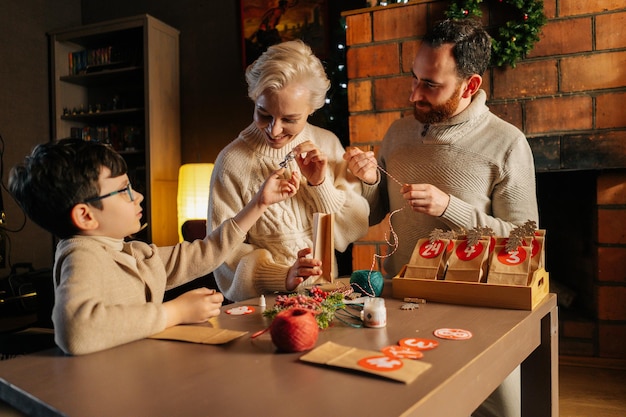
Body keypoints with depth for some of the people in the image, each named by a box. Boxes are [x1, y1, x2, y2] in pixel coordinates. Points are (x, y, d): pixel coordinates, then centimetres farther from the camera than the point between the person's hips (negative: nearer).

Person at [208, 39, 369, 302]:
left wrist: (321, 185, -11)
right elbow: (224, 249, -8)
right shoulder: (232, 162, -8)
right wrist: (282, 276, -21)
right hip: (265, 301, -3)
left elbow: (356, 228, 4)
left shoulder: (328, 145, 2)